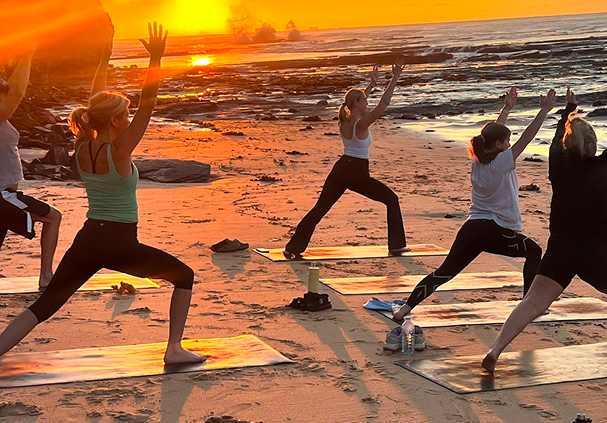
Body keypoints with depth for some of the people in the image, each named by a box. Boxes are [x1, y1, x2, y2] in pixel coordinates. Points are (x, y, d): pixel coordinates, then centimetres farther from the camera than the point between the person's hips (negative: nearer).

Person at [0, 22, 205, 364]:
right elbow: (148, 106, -20)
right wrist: (156, 60, -25)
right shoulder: (118, 152, -15)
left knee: (44, 306, 9)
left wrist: (105, 59, 16)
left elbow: (96, 103, 12)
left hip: (86, 241, 6)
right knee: (184, 277, 13)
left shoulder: (82, 148, 1)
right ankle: (175, 349, 7)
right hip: (120, 245, -6)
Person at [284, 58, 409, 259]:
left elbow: (357, 101, 24)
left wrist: (372, 84, 28)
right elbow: (383, 103, -18)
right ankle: (396, 245, 10)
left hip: (340, 169, 6)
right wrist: (395, 78, -15)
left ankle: (293, 248, 6)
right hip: (358, 174, -6)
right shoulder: (361, 124, -15)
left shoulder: (343, 121, 5)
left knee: (319, 209, 10)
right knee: (392, 200, 11)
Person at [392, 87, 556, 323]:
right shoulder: (501, 162, -8)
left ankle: (407, 307, -9)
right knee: (533, 252, 17)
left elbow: (492, 134, 26)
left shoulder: (478, 161, 11)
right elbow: (527, 138, -11)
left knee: (445, 272, 4)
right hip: (497, 232, -6)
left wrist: (506, 109, 34)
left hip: (470, 230, 6)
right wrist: (544, 110, -11)